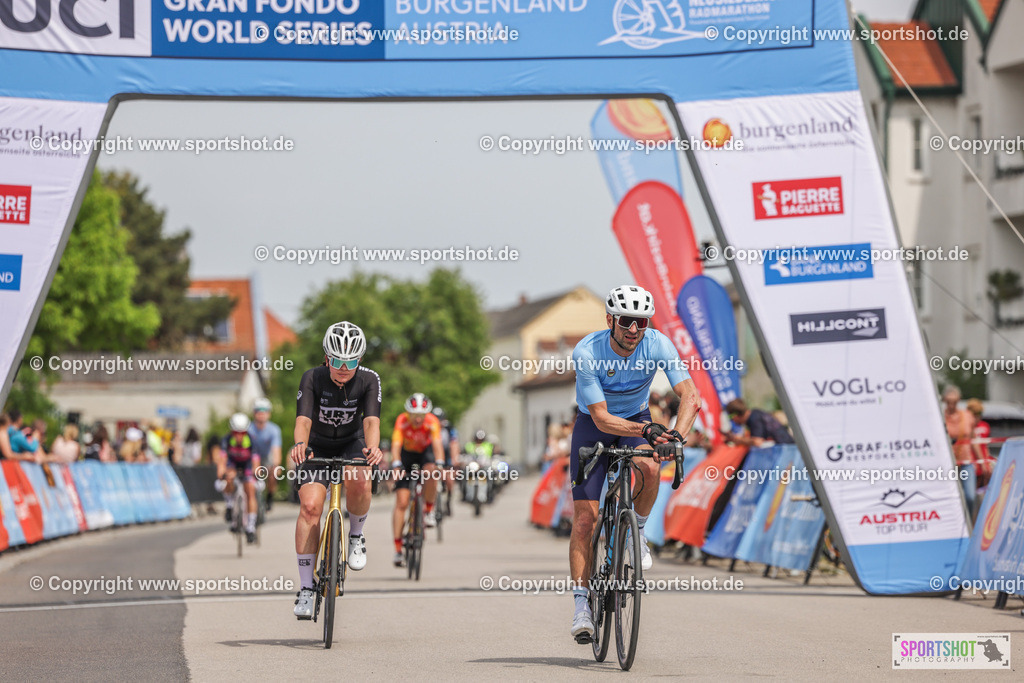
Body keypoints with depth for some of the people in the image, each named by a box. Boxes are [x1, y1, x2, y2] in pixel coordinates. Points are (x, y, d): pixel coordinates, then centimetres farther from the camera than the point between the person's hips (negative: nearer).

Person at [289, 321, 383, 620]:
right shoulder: (313, 379, -21)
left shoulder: (369, 380, -20)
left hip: (352, 444, 0)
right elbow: (303, 418, -33)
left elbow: (371, 419, -32)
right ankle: (306, 589, -16)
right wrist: (299, 445, -55)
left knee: (359, 483, -34)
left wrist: (373, 447, -54)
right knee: (310, 506, -21)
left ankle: (356, 535, -2)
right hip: (318, 448, 0)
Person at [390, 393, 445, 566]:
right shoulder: (402, 421, -27)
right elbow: (396, 445, -36)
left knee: (431, 473, -36)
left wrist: (439, 464, -53)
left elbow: (437, 443, -37)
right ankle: (397, 549, -9)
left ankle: (429, 511, -13)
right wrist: (396, 466, -51)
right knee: (401, 503, -10)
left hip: (425, 454, 0)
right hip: (406, 456, 0)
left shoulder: (432, 421, -26)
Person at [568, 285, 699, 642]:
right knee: (584, 519, -10)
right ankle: (581, 607, -4)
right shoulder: (586, 353, -29)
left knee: (650, 466, -34)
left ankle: (636, 533, -6)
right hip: (594, 425, -1)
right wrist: (646, 430, -45)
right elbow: (601, 417, -30)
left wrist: (675, 437, -46)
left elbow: (690, 395, -28)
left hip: (637, 418, 1)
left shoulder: (658, 345, -23)